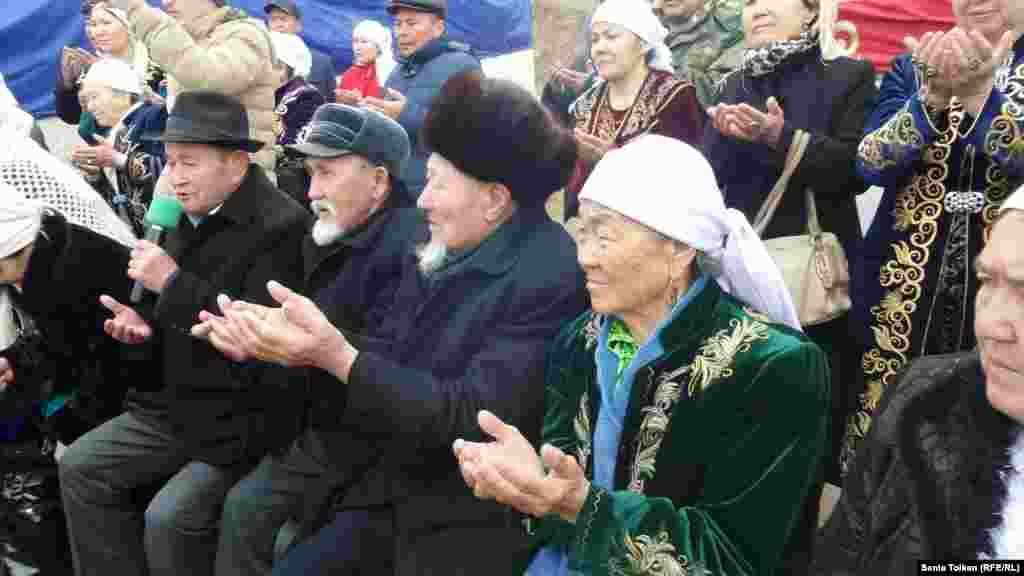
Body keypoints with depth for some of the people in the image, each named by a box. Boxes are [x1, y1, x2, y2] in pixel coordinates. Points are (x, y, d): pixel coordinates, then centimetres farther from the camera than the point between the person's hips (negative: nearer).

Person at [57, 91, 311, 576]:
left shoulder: (281, 227, -19)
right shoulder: (190, 219, 7)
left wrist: (173, 282, -24)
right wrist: (144, 325, -1)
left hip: (241, 420, -9)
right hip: (180, 405, 9)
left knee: (169, 518, -19)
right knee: (80, 467, 8)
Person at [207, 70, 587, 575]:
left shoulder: (551, 279, -20)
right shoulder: (440, 248, 6)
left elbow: (474, 418, -24)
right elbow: (382, 353, 4)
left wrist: (337, 356, -28)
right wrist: (293, 343, -13)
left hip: (465, 511, -7)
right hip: (400, 476, 7)